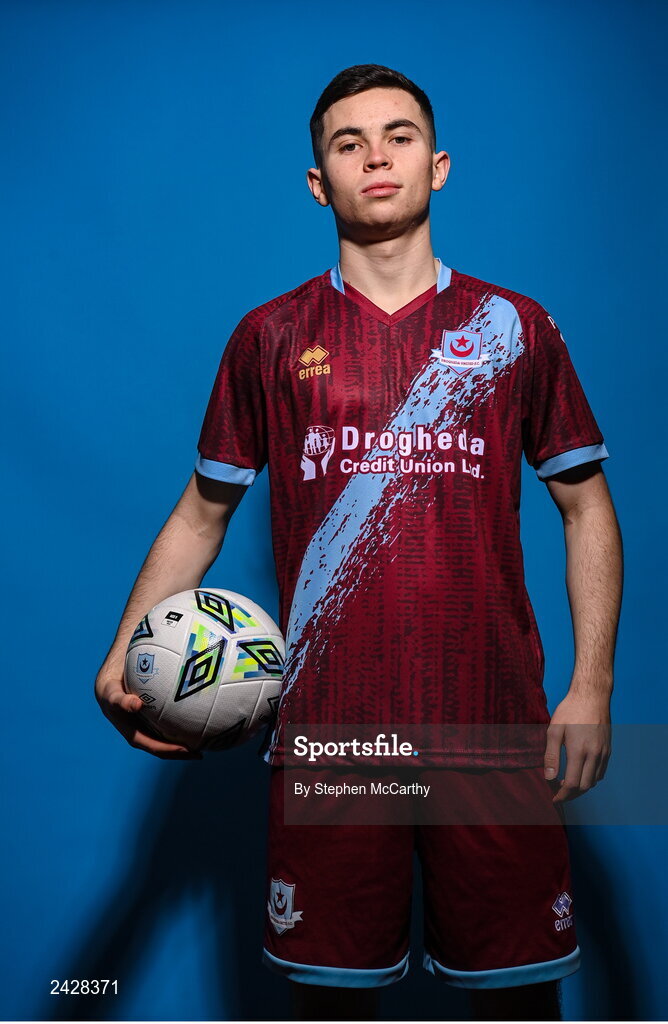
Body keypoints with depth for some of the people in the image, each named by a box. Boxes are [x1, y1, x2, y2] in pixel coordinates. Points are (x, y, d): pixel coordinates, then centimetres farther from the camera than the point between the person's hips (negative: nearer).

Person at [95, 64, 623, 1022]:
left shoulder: (515, 328, 7)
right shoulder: (268, 338, 7)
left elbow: (588, 507, 9)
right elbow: (202, 513, 10)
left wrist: (592, 685, -1)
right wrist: (123, 657, -3)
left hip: (495, 729, 1)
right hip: (326, 730, 0)